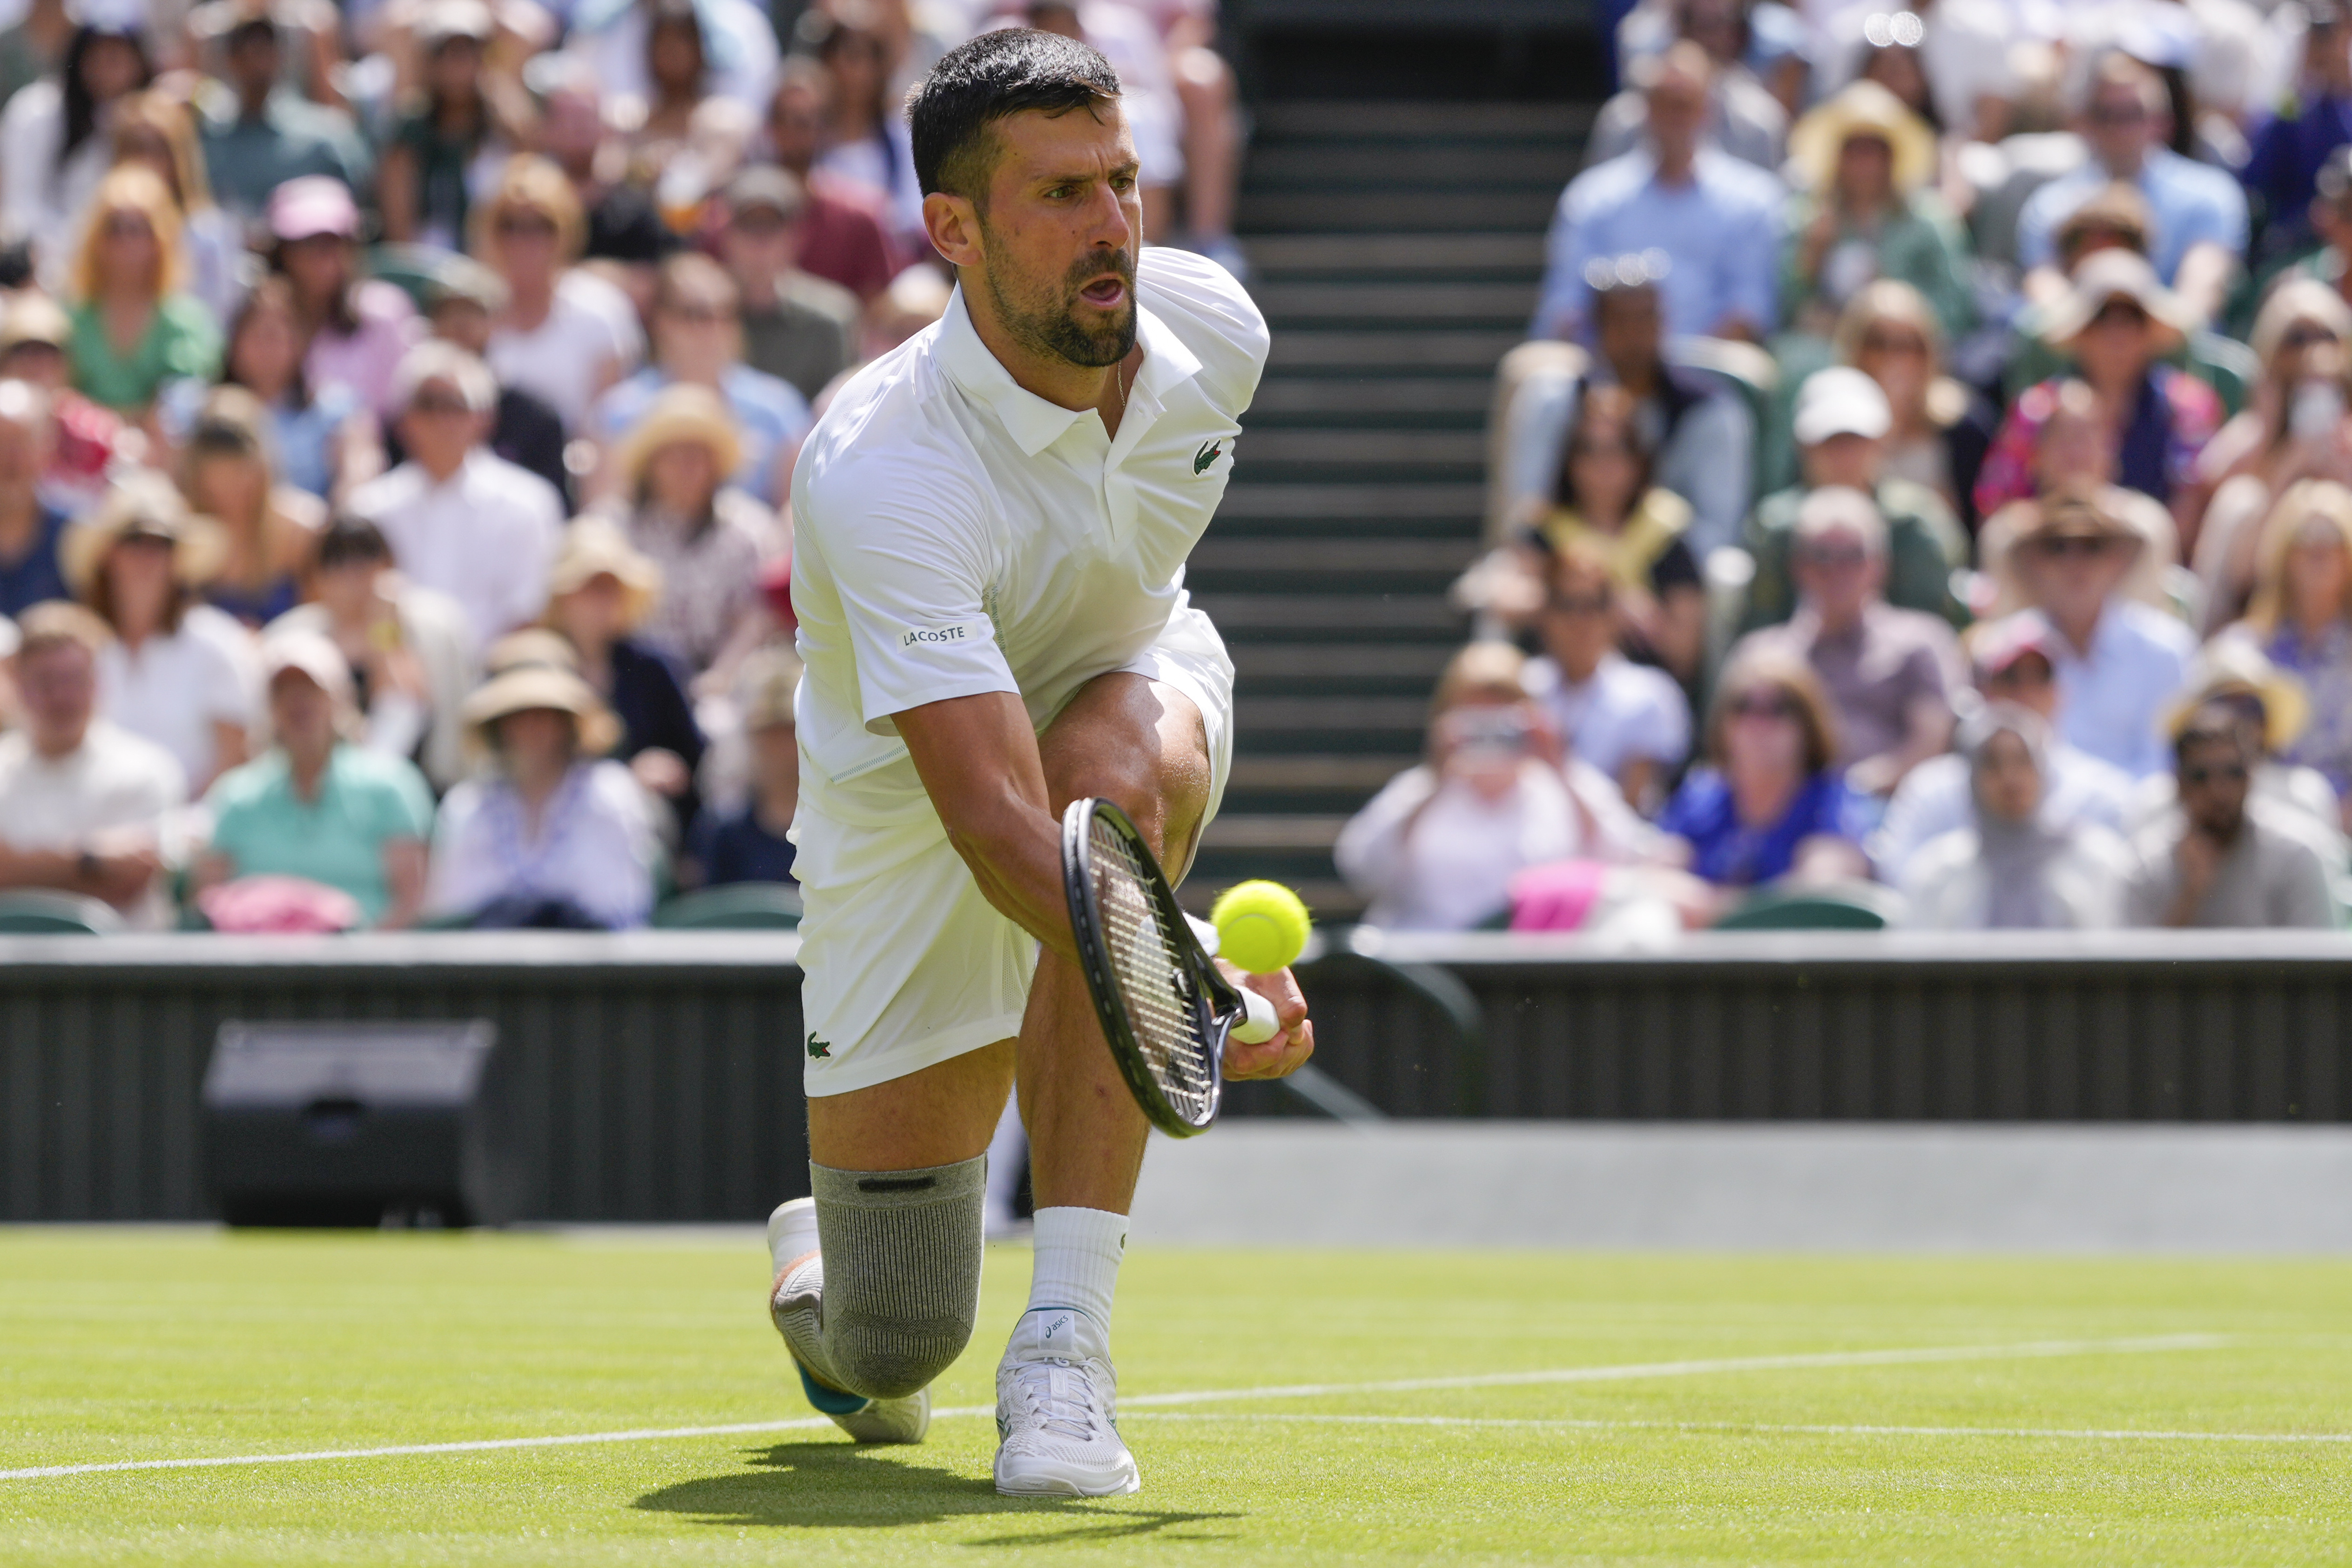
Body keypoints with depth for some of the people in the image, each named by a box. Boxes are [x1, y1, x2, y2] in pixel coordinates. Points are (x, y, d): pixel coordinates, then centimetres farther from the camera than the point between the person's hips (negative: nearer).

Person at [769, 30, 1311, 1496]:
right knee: (892, 1349, -3)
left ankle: (1067, 1346, -36)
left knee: (1112, 774, -38)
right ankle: (817, 1270, 41)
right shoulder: (879, 478, -37)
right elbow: (992, 820, -45)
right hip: (902, 806, -3)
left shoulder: (1212, 329, -18)